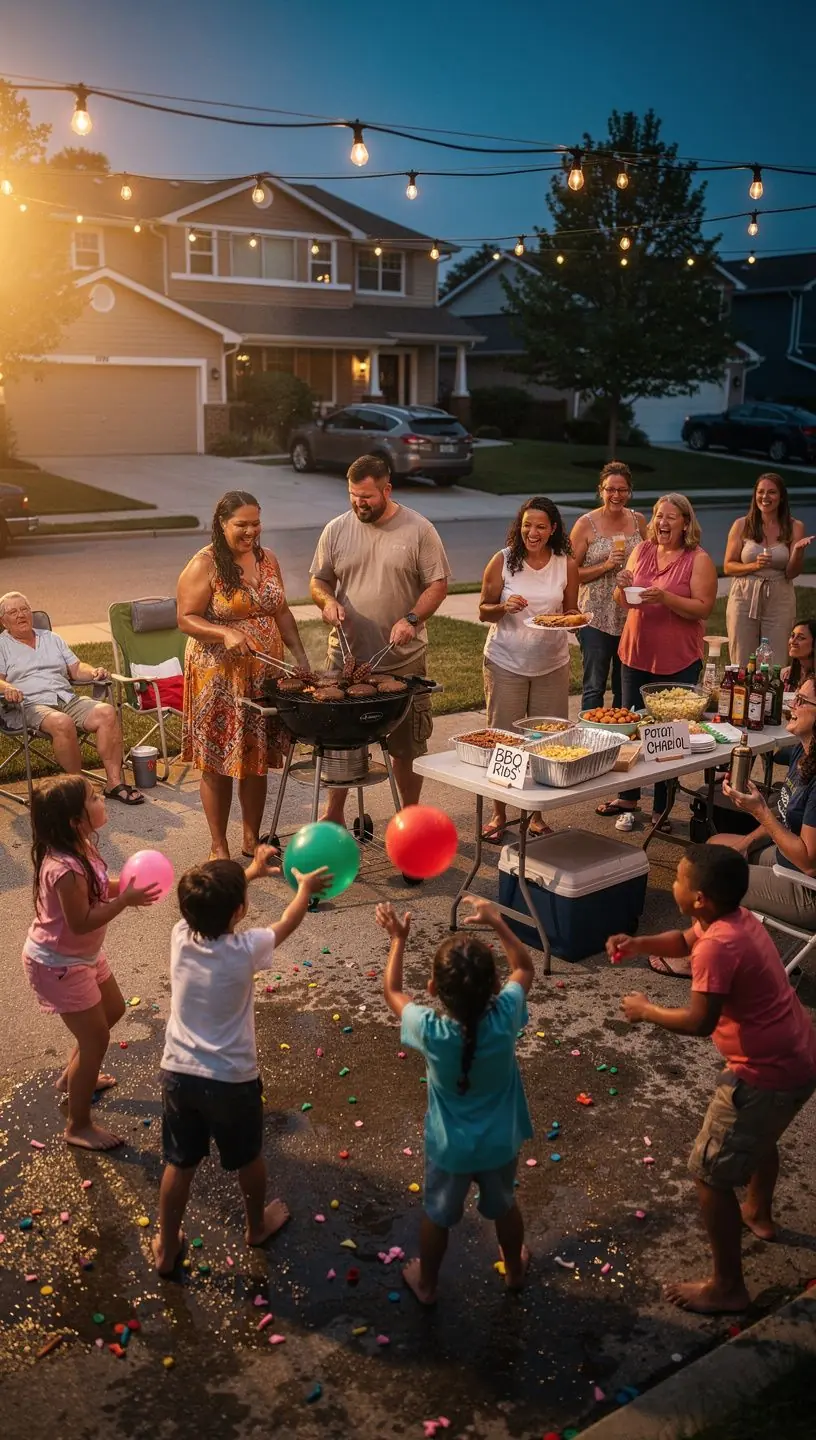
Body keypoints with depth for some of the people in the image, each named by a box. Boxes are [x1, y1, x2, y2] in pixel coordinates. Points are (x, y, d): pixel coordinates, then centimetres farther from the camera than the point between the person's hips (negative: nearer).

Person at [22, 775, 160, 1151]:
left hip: (83, 953, 10)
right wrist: (126, 899, -29)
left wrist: (126, 884, -10)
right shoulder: (66, 868, -35)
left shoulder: (80, 846, -6)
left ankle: (72, 1078, 48)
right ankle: (78, 1126, 18)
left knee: (112, 1012, 26)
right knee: (95, 1038, 0)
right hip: (58, 963, -10)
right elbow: (81, 921, -31)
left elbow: (97, 888, 8)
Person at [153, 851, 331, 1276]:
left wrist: (250, 871, 22)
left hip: (178, 1074, 3)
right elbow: (288, 923, -2)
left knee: (179, 1164, 20)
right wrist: (306, 887, 17)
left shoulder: (180, 937, -12)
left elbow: (208, 905, 11)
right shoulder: (245, 950, -22)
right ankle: (257, 1225, 46)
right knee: (247, 1159, 23)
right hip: (231, 1080, -3)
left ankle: (166, 1248, 34)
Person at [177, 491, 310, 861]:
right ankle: (219, 848, 16)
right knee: (218, 763, 3)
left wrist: (299, 653, 5)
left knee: (257, 760, 12)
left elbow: (281, 612, 15)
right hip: (219, 677, -6)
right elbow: (186, 619, -12)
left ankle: (252, 840, 27)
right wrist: (225, 633, -27)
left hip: (264, 675, 6)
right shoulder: (204, 566, -10)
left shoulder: (267, 559, 9)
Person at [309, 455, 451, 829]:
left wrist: (411, 619, -20)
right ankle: (333, 814, 26)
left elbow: (438, 584, -5)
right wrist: (327, 601, -12)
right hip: (346, 657, 2)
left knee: (407, 744, 8)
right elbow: (318, 581, 10)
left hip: (402, 661, -2)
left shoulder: (418, 530, -5)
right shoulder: (336, 530, 3)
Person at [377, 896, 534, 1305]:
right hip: (500, 1143, 2)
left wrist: (398, 939, -4)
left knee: (437, 1216, 25)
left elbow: (393, 992, -12)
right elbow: (524, 967, -9)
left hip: (450, 1148, -1)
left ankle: (426, 1283, 48)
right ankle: (515, 1270, 54)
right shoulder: (504, 1018, -30)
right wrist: (496, 922, -7)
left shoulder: (432, 1032, -33)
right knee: (503, 1207, 30)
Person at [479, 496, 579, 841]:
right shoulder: (502, 561, -6)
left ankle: (538, 814, 23)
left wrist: (562, 620, -15)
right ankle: (499, 814, 22)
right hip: (506, 662, -1)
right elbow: (483, 610, -1)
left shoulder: (567, 565, -2)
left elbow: (571, 613, 8)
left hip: (552, 665, 2)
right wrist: (504, 607, -22)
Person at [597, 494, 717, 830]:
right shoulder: (641, 551, 6)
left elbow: (703, 608, -14)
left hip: (678, 661, -5)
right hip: (636, 653, 5)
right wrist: (623, 586, -12)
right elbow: (622, 603, 10)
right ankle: (627, 797, 29)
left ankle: (662, 808, 14)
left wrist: (665, 597, -25)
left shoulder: (699, 560, -7)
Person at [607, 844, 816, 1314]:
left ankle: (727, 1287, 15)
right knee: (760, 1134, 36)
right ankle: (759, 1213, 61)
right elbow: (686, 940, 20)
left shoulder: (719, 946, -28)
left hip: (768, 1074, -10)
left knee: (711, 1174, 3)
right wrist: (640, 944, 3)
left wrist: (645, 1011, -10)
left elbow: (700, 1022, -26)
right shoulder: (736, 919, 2)